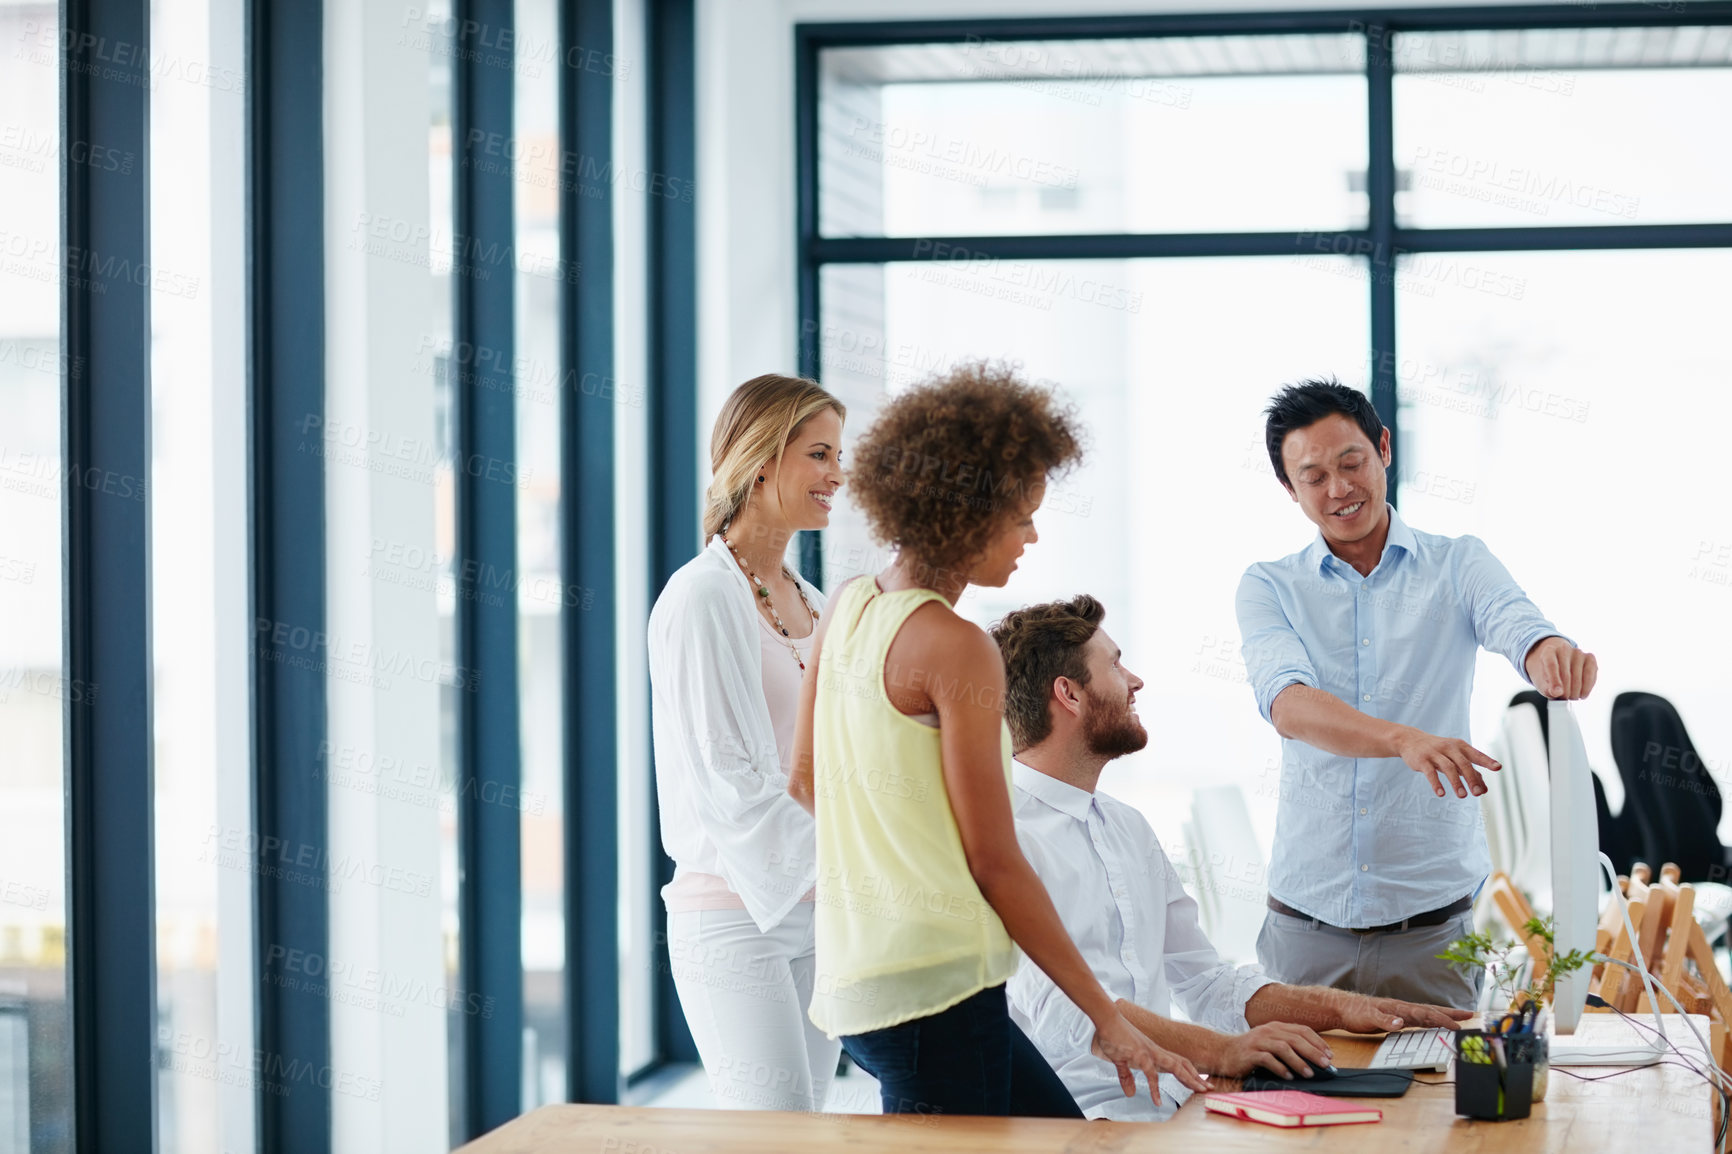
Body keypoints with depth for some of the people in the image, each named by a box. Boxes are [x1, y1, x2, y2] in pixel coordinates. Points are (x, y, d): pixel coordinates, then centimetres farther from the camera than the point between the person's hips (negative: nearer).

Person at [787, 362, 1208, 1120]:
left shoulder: (847, 609, 10)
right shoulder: (957, 648, -14)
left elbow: (804, 781, 20)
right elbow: (995, 862, -13)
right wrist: (1106, 1015, -8)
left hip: (856, 977, 9)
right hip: (935, 985, -9)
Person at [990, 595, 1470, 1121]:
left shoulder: (1127, 826, 23)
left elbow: (1204, 981, 24)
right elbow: (1055, 1007, -22)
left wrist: (1340, 1008, 8)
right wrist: (1218, 1050, -31)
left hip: (1168, 1108, 9)